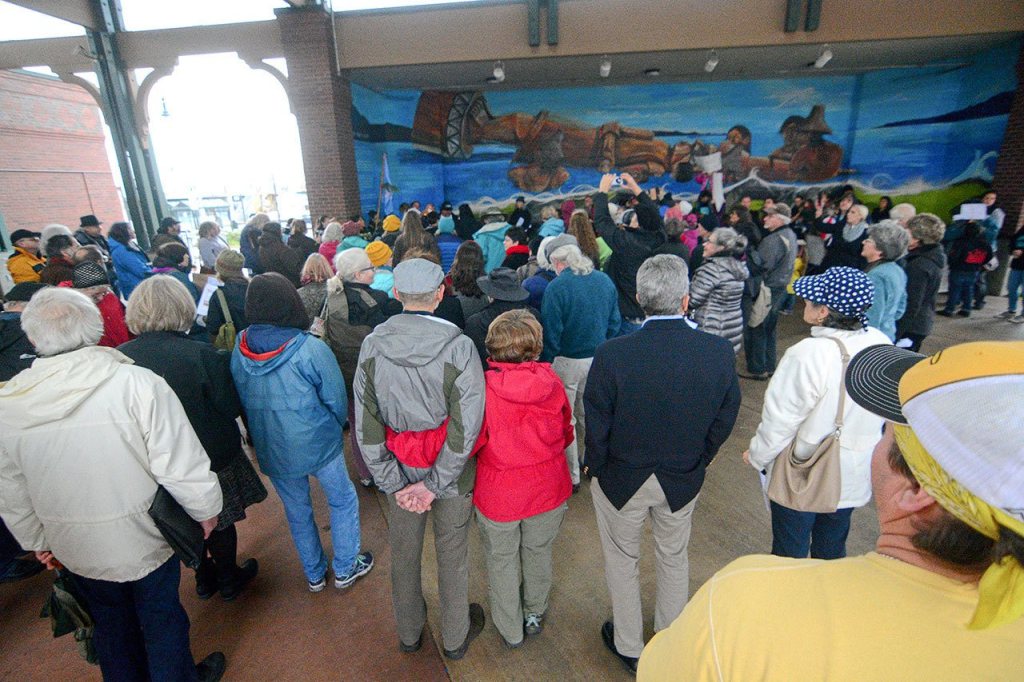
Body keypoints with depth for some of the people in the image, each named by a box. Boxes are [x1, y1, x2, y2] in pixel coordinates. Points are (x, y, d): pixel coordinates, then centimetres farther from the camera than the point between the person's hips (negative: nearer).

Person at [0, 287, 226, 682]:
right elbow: (182, 466, -24)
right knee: (162, 619, 20)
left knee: (110, 622, 28)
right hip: (143, 538, -4)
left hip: (74, 548, 4)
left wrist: (36, 541, 19)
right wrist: (205, 510, -6)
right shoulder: (137, 383, -27)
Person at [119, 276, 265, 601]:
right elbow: (232, 407, -18)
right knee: (220, 521, 19)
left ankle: (203, 579, 45)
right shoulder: (202, 354, -26)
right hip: (212, 458, -4)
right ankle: (228, 580, 38)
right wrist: (225, 361, -5)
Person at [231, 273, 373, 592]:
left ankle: (315, 574, 41)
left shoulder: (238, 352, -10)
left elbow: (241, 403, 3)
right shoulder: (311, 349, -24)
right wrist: (335, 427, 7)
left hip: (272, 450, 4)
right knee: (343, 501, 19)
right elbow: (336, 400, -14)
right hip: (318, 444, -4)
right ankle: (345, 569, 33)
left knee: (297, 512, 22)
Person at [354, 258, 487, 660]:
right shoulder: (459, 346, -22)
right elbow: (465, 428, -24)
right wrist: (434, 484, -15)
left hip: (398, 473, 3)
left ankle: (408, 634, 49)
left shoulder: (372, 346, -13)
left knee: (403, 554, 24)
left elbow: (365, 426, -11)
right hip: (449, 472, -2)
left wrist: (393, 484, -7)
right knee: (452, 555, 20)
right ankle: (455, 637, 43)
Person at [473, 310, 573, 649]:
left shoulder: (483, 387, -25)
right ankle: (535, 614, 51)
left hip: (499, 494, -2)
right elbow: (566, 435, -3)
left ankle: (511, 631, 44)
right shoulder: (551, 381, -16)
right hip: (548, 490, 3)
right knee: (539, 553, 27)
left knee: (502, 560, 22)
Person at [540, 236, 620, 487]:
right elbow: (615, 323, 6)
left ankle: (570, 477, 22)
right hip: (599, 360, 6)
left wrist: (545, 363, -5)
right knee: (589, 415, 23)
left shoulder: (556, 287, -18)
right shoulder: (604, 280, 0)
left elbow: (551, 333, -17)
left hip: (567, 362, -6)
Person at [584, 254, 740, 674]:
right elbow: (725, 419, -7)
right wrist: (697, 461, 10)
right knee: (674, 559, 28)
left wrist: (593, 465, 1)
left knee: (622, 561, 22)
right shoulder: (720, 352, -19)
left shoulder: (612, 354, -28)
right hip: (684, 480, 3)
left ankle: (629, 648, 44)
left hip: (621, 478, -2)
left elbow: (596, 424, -18)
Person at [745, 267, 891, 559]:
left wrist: (757, 455, -4)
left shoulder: (808, 355, -30)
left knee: (790, 553, 16)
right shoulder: (881, 344, -10)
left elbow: (780, 420, -22)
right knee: (832, 550, 27)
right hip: (853, 475, 6)